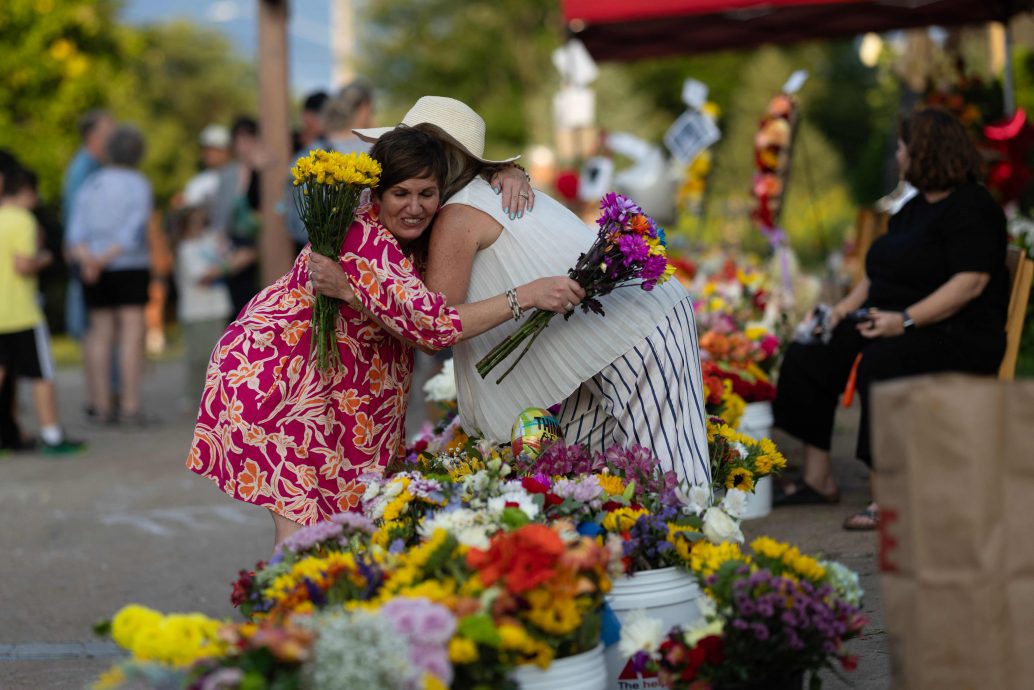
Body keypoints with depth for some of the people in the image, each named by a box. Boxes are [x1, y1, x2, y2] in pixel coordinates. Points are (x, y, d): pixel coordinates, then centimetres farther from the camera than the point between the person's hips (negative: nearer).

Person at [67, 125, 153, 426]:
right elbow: (133, 232, -17)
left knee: (101, 334, 8)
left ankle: (102, 406, 7)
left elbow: (76, 232, -4)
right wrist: (105, 258, -14)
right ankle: (131, 406, -13)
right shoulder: (139, 185, -6)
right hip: (130, 267, -5)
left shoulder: (90, 185, 8)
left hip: (96, 274, 5)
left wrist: (88, 259, -17)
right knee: (132, 333, -6)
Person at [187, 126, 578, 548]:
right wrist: (527, 296, -37)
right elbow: (432, 326, -36)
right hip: (271, 370, -9)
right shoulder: (366, 243, -28)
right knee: (298, 518, -15)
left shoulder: (415, 232, -1)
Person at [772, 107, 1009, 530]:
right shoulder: (915, 207, 19)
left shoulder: (970, 209, -12)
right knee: (811, 353, -5)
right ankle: (818, 478, -1)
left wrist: (905, 319, -30)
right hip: (896, 326, 10)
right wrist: (852, 303, 6)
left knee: (881, 362, -37)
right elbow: (883, 269, 26)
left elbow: (971, 282, -23)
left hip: (960, 336, -10)